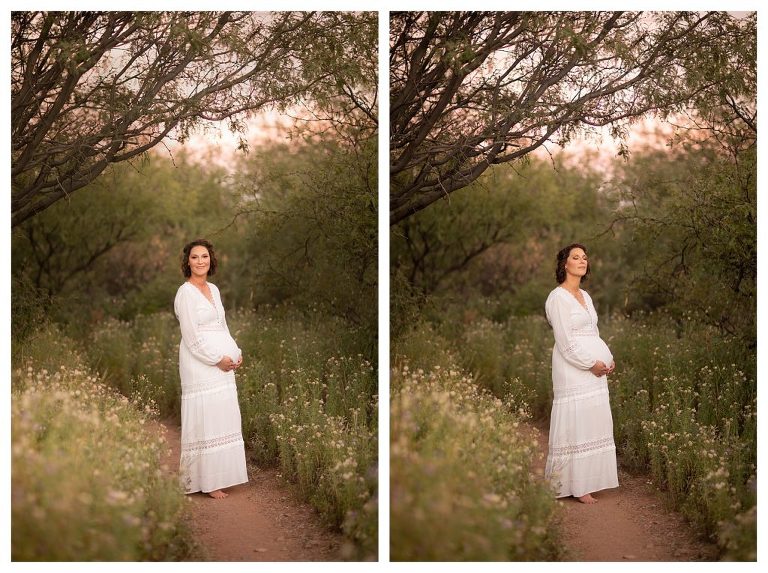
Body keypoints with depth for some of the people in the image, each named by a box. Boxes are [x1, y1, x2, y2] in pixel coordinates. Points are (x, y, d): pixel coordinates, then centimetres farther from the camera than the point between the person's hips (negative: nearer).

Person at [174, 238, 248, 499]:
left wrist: (236, 353, 6)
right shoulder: (185, 293, -10)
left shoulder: (214, 290, 14)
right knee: (204, 420, -4)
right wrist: (218, 359, -14)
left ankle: (219, 475, 18)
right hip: (200, 364, -8)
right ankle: (206, 481, 1)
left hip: (222, 364, 8)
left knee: (222, 418, 10)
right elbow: (191, 337, -14)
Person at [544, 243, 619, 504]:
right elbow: (565, 342, -14)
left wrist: (608, 359, 4)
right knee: (574, 424, -6)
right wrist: (592, 364, -14)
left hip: (595, 368, 9)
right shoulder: (558, 297, -9)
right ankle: (575, 485, -1)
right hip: (572, 368, -9)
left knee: (593, 423, 8)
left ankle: (587, 480, 14)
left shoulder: (585, 296, 16)